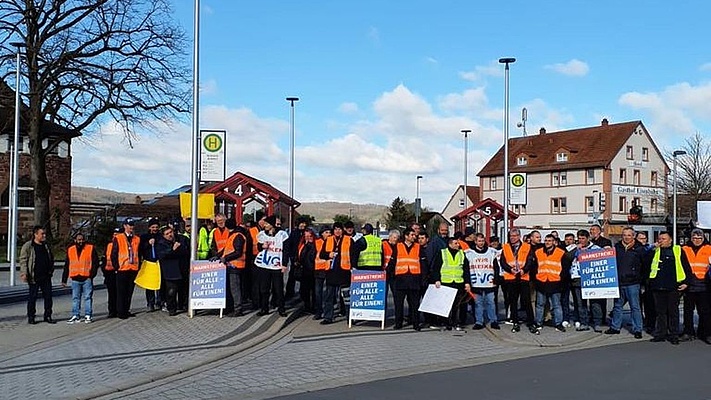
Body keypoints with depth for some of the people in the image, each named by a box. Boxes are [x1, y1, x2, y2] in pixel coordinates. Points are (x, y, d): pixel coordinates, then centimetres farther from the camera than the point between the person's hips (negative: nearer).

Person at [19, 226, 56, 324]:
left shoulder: (46, 246, 13)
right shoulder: (28, 246, -4)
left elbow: (51, 259, 24)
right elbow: (23, 260, -8)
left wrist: (51, 270, 16)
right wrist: (24, 273, -16)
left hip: (46, 276, 5)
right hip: (34, 277, -5)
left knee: (48, 296, 5)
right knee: (32, 297, 2)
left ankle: (48, 316, 14)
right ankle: (30, 317, 13)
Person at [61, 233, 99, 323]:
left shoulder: (90, 248, 2)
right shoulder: (70, 250, 11)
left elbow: (95, 262, 1)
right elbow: (66, 266, 16)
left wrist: (92, 274, -10)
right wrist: (64, 280, 13)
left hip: (87, 278, -3)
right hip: (75, 279, 3)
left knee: (87, 297, 0)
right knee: (75, 298, 6)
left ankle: (88, 316, 6)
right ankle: (76, 316, 13)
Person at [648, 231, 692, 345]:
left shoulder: (678, 250, 6)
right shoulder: (655, 251, 12)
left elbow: (687, 268, 6)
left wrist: (686, 282, -1)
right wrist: (652, 247, -3)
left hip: (673, 287, -2)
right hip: (658, 287, 2)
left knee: (673, 311, 6)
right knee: (660, 312, 8)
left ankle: (674, 335, 14)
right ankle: (660, 334, 16)